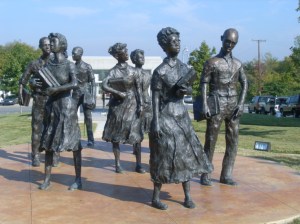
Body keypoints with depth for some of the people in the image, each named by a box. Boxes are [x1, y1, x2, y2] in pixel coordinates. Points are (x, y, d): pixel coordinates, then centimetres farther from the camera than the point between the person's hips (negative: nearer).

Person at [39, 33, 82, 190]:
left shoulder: (69, 65, -7)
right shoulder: (48, 64, 8)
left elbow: (75, 84, -21)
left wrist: (56, 88, -20)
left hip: (67, 105, -5)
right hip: (52, 105, 6)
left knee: (73, 142, -3)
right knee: (48, 142, 6)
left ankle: (78, 179, 3)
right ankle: (47, 179, 14)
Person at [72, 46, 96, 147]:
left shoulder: (87, 67, -4)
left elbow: (93, 83, -5)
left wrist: (93, 97, -12)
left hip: (85, 94, -4)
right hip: (75, 94, 4)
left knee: (88, 117, -4)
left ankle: (90, 139, 1)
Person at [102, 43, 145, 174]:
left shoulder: (132, 70, 4)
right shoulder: (113, 71, -3)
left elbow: (138, 88, 2)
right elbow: (104, 86, -17)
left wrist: (140, 105, -4)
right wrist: (118, 93, -23)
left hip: (131, 105, 1)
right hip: (117, 105, -1)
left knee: (136, 135, -1)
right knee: (116, 135, 3)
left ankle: (138, 165, 5)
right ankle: (117, 164, 13)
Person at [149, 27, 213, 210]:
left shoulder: (184, 67, 6)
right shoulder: (160, 71, -12)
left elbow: (190, 88, 17)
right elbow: (155, 98, -12)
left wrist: (186, 89, -8)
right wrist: (156, 123, -17)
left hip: (182, 115, 7)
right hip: (166, 117, -6)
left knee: (186, 154, 9)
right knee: (163, 157, -1)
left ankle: (188, 196, 20)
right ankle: (156, 197, 14)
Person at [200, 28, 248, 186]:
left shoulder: (237, 63, 12)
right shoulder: (212, 62, -1)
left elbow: (244, 83, 11)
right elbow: (204, 83, -6)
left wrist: (241, 103, -2)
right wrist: (204, 104, -17)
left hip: (233, 106, 5)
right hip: (217, 106, -5)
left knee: (233, 141, 4)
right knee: (211, 140, -3)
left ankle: (226, 175, 11)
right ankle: (205, 174, 4)